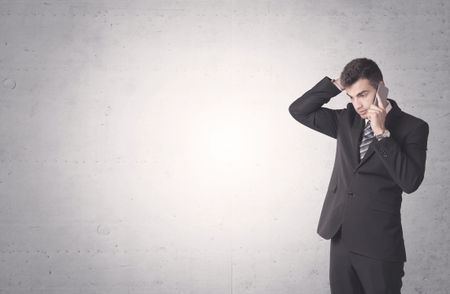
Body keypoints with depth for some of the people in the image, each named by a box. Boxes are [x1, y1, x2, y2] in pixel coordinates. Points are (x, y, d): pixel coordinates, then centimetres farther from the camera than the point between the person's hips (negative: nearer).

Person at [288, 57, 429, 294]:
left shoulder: (412, 127, -6)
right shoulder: (347, 120, 7)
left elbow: (410, 182, -18)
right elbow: (298, 110, 4)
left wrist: (381, 132, -20)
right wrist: (336, 85, -5)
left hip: (379, 244, -4)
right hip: (341, 239, 4)